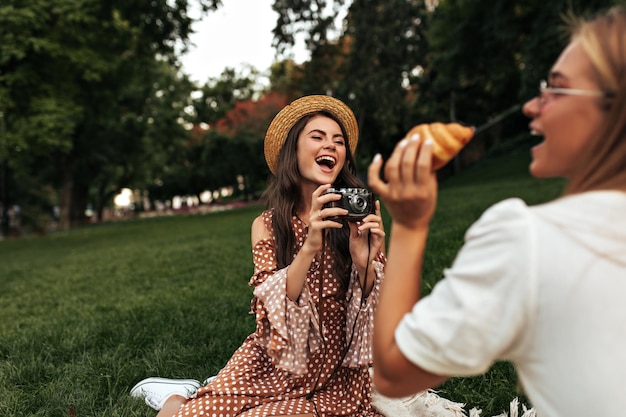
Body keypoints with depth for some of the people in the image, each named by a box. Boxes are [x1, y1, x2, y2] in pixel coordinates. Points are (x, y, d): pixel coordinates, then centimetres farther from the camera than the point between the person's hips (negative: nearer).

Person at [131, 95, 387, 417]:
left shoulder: (358, 216, -9)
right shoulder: (267, 226, -7)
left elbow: (378, 313, -8)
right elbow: (273, 310, -18)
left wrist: (365, 262, -28)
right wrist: (309, 247, -32)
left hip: (337, 378, 1)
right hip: (272, 366, 0)